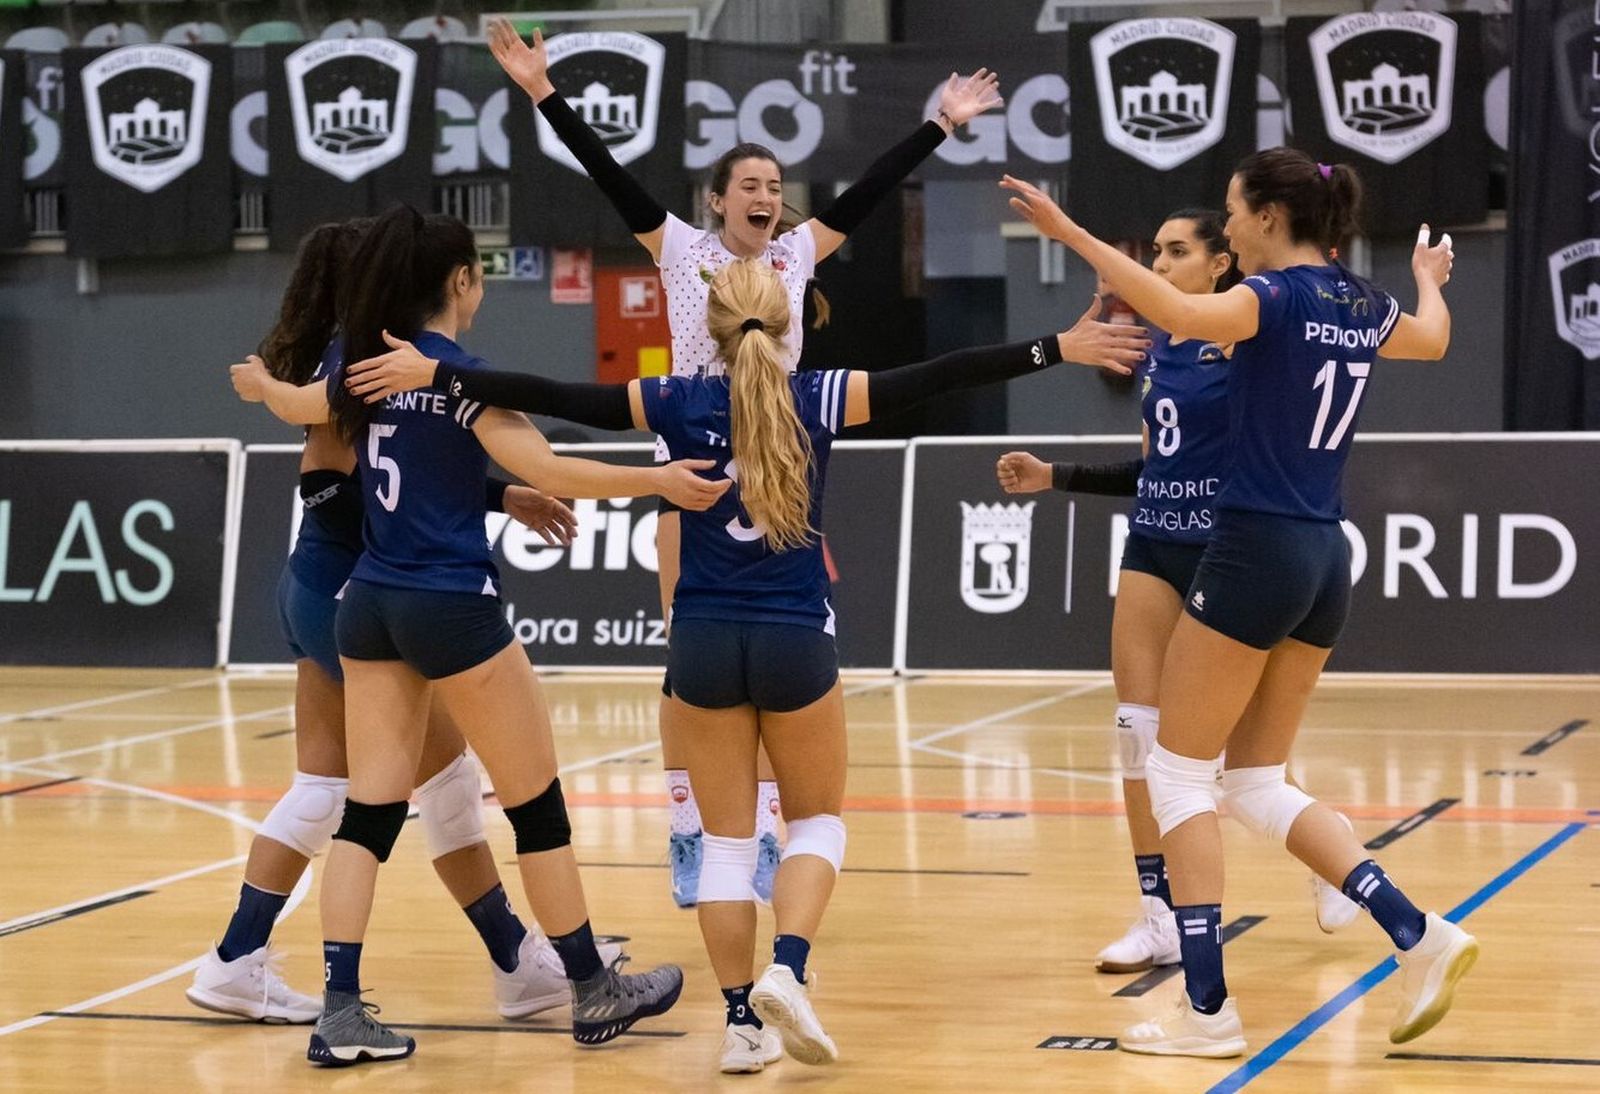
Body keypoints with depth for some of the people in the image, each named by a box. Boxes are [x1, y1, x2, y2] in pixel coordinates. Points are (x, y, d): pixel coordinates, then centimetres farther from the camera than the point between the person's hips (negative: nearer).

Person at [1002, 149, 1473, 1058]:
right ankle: (1420, 935, 2)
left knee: (1179, 771, 3)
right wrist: (1429, 279, 56)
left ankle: (1208, 1007, -1)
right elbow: (1434, 338, 35)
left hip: (1256, 554, -8)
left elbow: (1182, 314, -34)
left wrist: (1071, 233, -32)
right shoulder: (1365, 308, 11)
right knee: (1258, 784, 15)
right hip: (1327, 562, 8)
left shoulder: (1278, 296, -12)